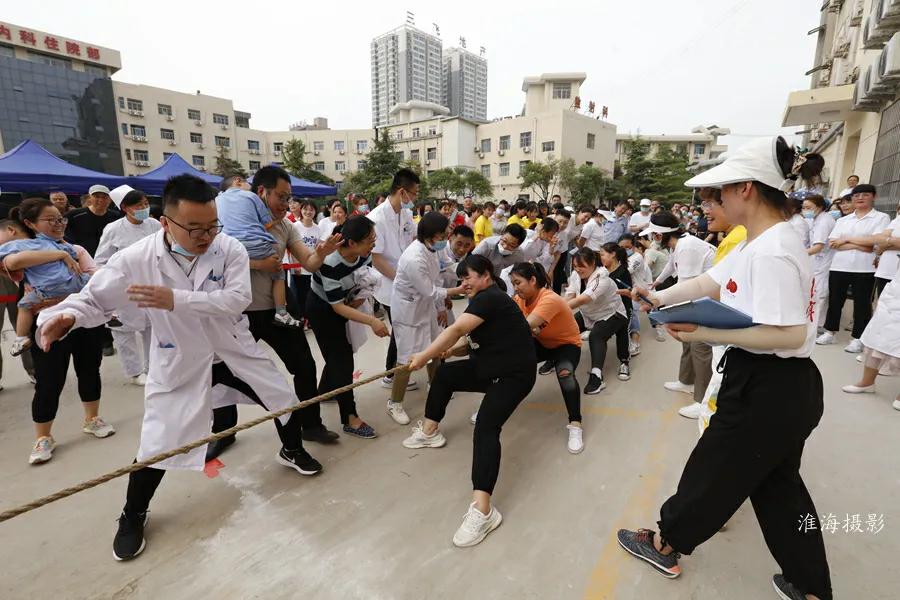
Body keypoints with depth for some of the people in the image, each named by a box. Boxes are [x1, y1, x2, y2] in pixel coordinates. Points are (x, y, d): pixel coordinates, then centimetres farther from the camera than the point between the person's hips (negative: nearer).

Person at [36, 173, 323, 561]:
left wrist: (176, 300, -39)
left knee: (285, 400, 10)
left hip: (235, 351, 2)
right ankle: (132, 518, 34)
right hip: (180, 363, -1)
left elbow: (237, 298, -28)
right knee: (157, 444, 5)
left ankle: (292, 451, 43)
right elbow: (94, 298, -9)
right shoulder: (137, 258, -17)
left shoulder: (230, 249, -17)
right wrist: (61, 317, -32)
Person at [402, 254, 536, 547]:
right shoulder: (484, 300, 14)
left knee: (485, 427, -28)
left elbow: (457, 330, -29)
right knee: (444, 373, 18)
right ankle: (430, 431, 34)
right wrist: (449, 351, -11)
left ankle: (482, 509, -33)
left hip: (514, 374, -11)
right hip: (490, 367, 11)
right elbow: (469, 340, 9)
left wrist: (424, 356, -25)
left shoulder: (489, 298, -18)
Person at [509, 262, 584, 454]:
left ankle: (575, 425, -21)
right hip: (542, 344, 6)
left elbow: (524, 326, -43)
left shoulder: (550, 300, -32)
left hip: (567, 344, -6)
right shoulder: (520, 299, -9)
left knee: (565, 373, -37)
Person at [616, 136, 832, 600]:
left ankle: (666, 544, 33)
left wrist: (706, 334, -27)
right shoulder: (757, 243, 7)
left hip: (768, 389, -10)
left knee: (715, 469, 10)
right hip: (783, 388, 10)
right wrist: (661, 297, 7)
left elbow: (790, 335, -29)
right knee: (776, 483, 23)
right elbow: (708, 282, 11)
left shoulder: (772, 252, -25)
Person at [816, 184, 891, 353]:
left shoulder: (881, 218, 3)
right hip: (839, 267, 3)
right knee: (834, 301, 9)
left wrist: (847, 239, -6)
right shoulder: (842, 220, 12)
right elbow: (832, 243, -1)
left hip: (865, 269, -3)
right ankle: (829, 333, 20)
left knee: (862, 304, 4)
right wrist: (859, 246, -12)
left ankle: (857, 339, 13)